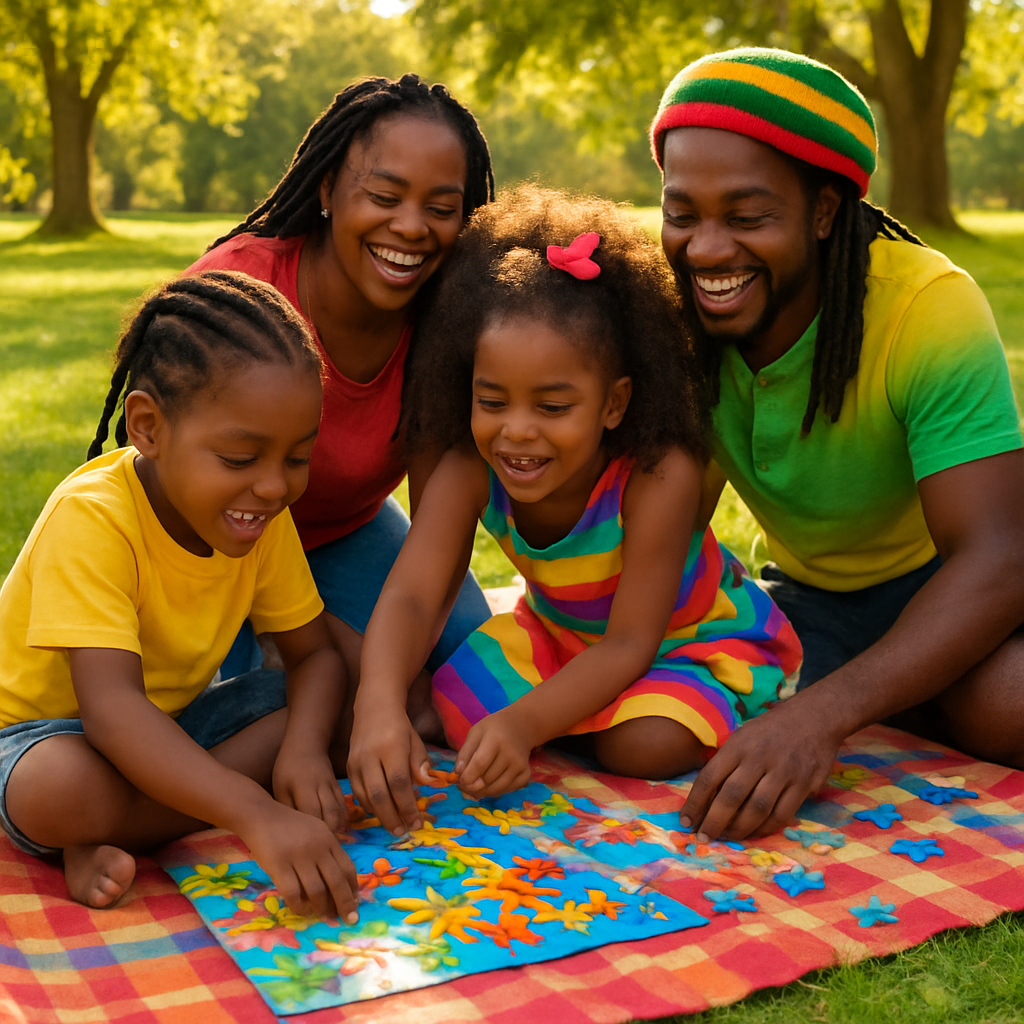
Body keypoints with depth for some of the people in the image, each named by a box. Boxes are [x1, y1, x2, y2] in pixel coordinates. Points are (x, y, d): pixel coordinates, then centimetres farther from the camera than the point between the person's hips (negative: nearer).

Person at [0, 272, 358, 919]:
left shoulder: (262, 517, -10)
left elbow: (315, 654, -6)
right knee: (62, 789, -41)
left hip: (170, 725, 8)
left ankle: (104, 840, -17)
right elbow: (111, 708, -39)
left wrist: (304, 749, -30)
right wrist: (257, 814, -51)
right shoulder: (92, 518, -30)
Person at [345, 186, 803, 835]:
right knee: (461, 714, -14)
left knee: (642, 745, -30)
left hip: (695, 637, -4)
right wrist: (380, 706, -56)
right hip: (562, 634, 4)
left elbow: (629, 642, -32)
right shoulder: (470, 472, -25)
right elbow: (411, 597, -35)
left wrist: (526, 721, -47)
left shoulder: (660, 476, -37)